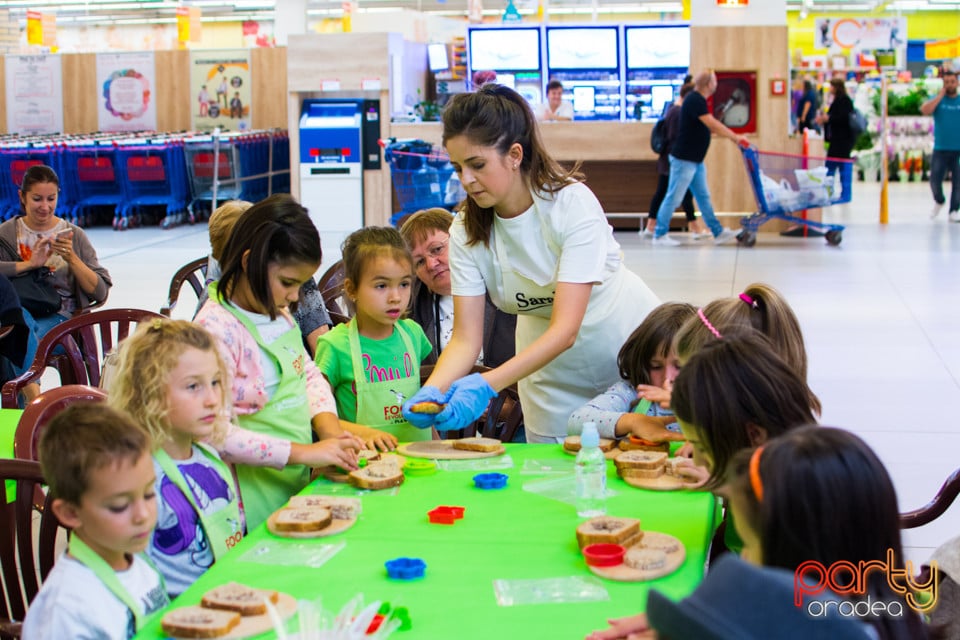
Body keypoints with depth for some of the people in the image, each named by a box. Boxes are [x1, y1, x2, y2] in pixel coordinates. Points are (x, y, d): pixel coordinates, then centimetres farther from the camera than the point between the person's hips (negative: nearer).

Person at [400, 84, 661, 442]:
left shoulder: (572, 202, -26)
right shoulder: (465, 232, -13)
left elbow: (565, 329, -33)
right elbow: (465, 339, -16)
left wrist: (486, 385, -44)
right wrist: (431, 391, -36)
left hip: (631, 349, -3)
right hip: (552, 376, 3)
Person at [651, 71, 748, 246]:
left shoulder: (698, 100, 13)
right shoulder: (694, 100, -18)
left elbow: (711, 127, 19)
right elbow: (712, 124, -24)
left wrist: (733, 137, 14)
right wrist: (735, 137, -18)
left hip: (695, 160, 10)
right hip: (684, 159, -10)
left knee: (703, 197, 12)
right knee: (673, 198, -4)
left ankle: (718, 232, 17)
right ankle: (660, 235, 3)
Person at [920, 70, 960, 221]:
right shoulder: (937, 99, 6)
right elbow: (925, 110, -13)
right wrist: (941, 94, -10)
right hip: (940, 150, 0)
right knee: (935, 180, -2)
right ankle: (938, 201, 27)